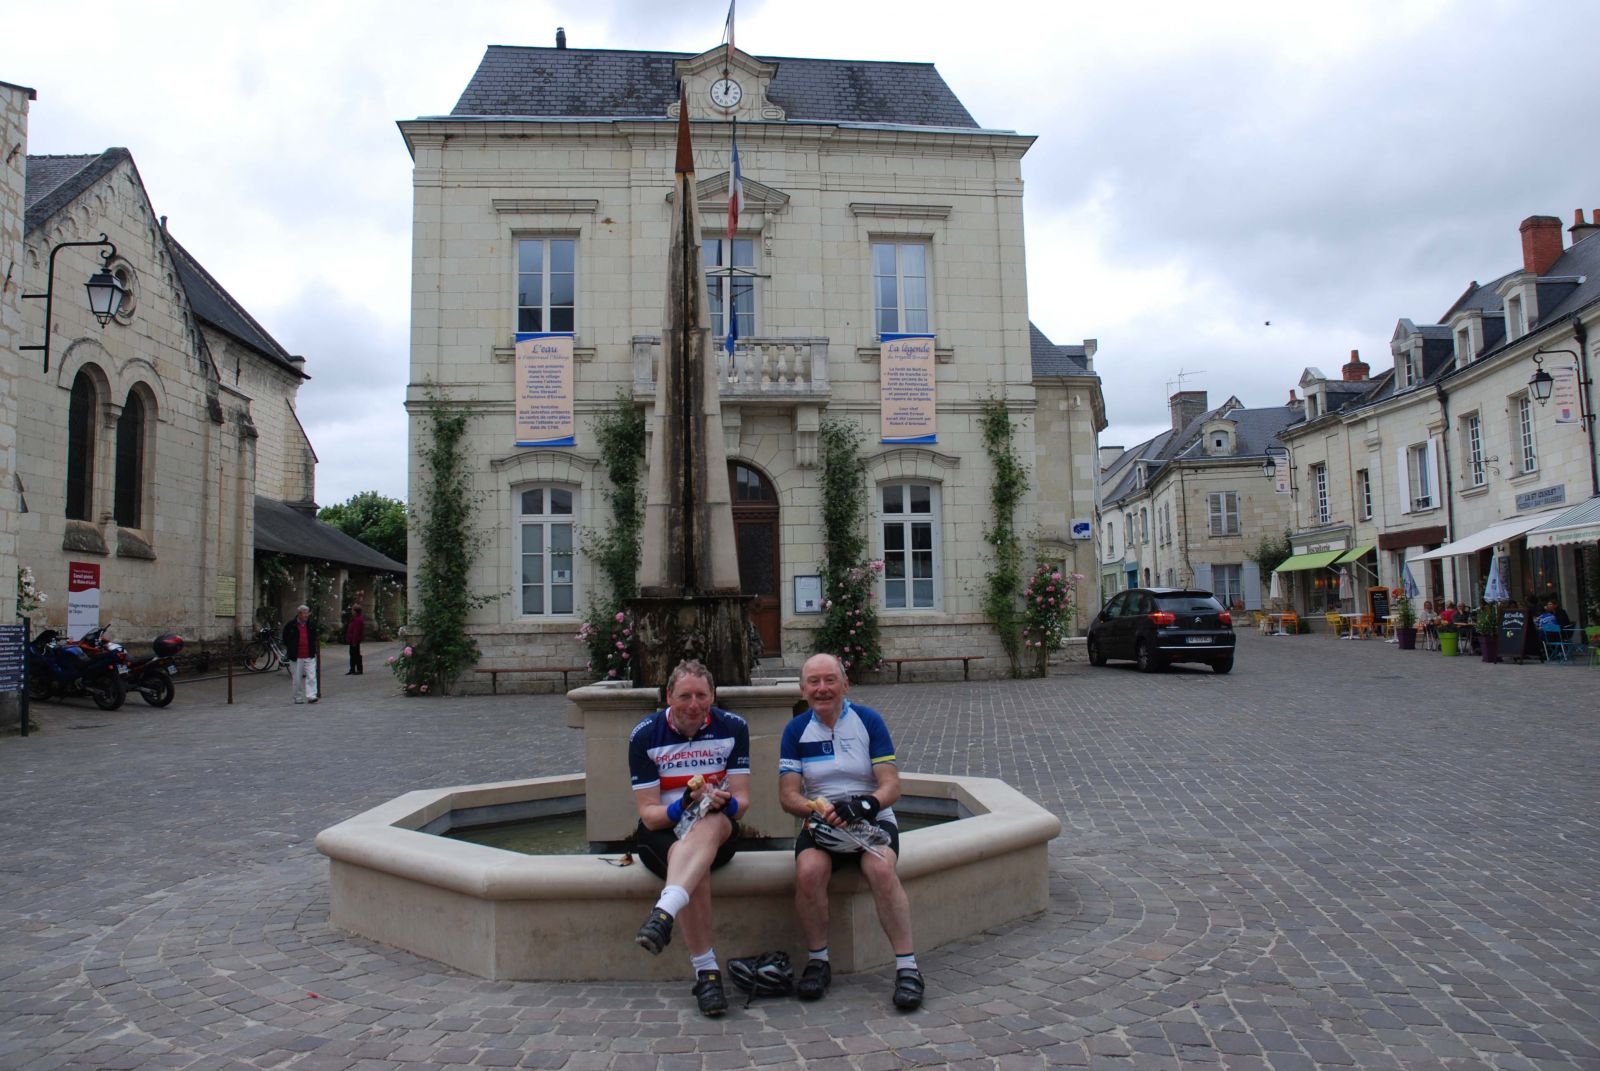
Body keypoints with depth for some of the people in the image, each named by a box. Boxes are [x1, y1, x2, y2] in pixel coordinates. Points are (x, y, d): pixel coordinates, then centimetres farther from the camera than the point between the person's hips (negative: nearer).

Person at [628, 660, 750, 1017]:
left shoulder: (733, 728, -2)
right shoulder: (644, 736, -6)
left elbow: (741, 799, -3)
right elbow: (648, 812, -9)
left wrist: (724, 802, -28)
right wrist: (684, 804, -30)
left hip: (719, 830, 0)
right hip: (661, 830, 0)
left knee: (710, 825, -38)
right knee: (693, 865, -36)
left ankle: (662, 915, -55)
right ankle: (706, 971, -30)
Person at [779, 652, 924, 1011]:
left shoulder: (868, 721, 1)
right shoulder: (796, 730, 6)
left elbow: (891, 786, -4)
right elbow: (788, 796, 0)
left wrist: (865, 805, -25)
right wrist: (820, 809, -20)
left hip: (872, 819, -1)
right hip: (820, 822, 1)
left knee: (881, 868, -32)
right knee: (808, 871, -30)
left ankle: (907, 967, -22)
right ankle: (818, 961, -9)